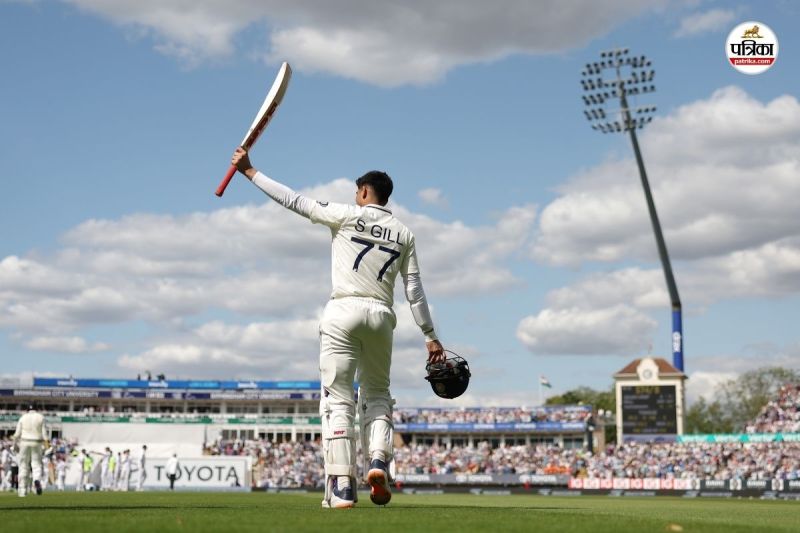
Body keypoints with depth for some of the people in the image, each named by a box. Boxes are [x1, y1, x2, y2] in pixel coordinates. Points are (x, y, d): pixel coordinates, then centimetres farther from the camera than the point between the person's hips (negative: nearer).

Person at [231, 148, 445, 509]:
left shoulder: (347, 215, 3)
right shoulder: (404, 234, 13)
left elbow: (294, 201, 2)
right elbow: (415, 290, 10)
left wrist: (250, 172, 8)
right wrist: (430, 336, 13)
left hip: (344, 312, -3)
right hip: (381, 316, 4)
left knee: (337, 399, -3)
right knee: (377, 394, 19)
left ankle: (342, 486, -11)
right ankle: (379, 460, -5)